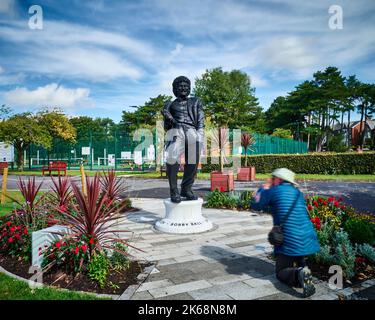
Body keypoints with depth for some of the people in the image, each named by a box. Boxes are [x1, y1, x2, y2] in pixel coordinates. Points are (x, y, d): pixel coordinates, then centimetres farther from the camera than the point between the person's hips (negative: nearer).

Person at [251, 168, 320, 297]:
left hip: (289, 242, -6)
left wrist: (264, 188, 19)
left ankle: (299, 275, -22)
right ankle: (302, 269, 0)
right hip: (308, 239, 6)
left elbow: (255, 205, 7)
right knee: (298, 262, 34)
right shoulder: (298, 193, 14)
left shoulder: (273, 191, -5)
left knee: (281, 272, 9)